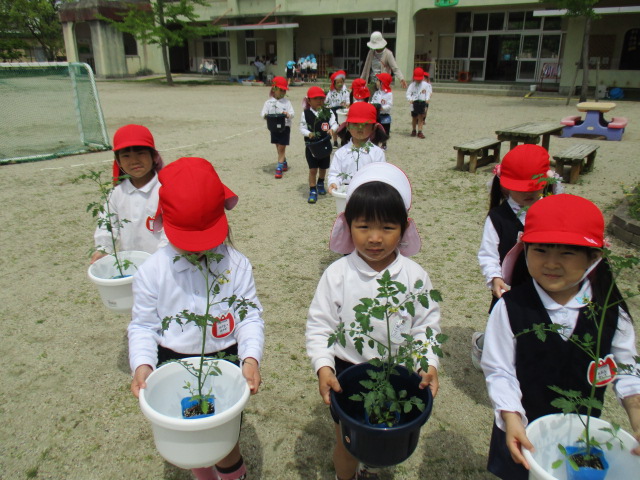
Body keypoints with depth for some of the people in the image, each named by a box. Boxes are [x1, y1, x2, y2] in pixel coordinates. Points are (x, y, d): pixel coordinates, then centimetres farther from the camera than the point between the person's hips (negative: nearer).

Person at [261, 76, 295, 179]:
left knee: (281, 148, -4)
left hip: (285, 127, -2)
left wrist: (288, 114, -31)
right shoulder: (269, 102, 0)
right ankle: (284, 163, 35)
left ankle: (279, 168, -4)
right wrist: (265, 116, -26)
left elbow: (292, 113, -8)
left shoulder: (287, 102, -1)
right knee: (279, 148, 15)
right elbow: (263, 113, -3)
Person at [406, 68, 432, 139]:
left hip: (422, 102, -1)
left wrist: (427, 99, -17)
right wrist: (410, 99, -20)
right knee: (414, 117, 11)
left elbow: (428, 93, 2)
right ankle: (413, 130, 27)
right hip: (414, 102, 1)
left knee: (420, 117, -6)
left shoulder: (426, 85, 2)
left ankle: (420, 132, -6)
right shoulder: (412, 85, 2)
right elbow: (408, 93, -1)